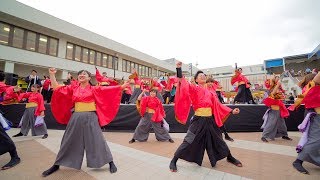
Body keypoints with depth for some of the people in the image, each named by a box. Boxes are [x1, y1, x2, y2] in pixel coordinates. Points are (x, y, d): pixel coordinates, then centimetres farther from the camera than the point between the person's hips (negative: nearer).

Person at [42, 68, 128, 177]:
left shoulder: (94, 89, 1)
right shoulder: (73, 88, 10)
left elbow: (108, 89, -5)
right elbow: (57, 88, 12)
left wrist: (122, 86, -10)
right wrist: (52, 74, 8)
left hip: (90, 118, -3)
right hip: (76, 118, 3)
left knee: (97, 140, -1)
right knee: (69, 141, 16)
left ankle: (111, 162, 12)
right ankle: (57, 165, 37)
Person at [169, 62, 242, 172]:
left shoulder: (209, 92, 14)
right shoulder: (193, 88, -3)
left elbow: (217, 105, 18)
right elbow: (182, 81, -19)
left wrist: (231, 111, 18)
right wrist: (179, 68, -29)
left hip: (210, 120, 6)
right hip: (199, 120, -5)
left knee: (218, 140, 22)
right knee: (189, 142, -6)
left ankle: (230, 158, 47)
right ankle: (173, 162, 9)